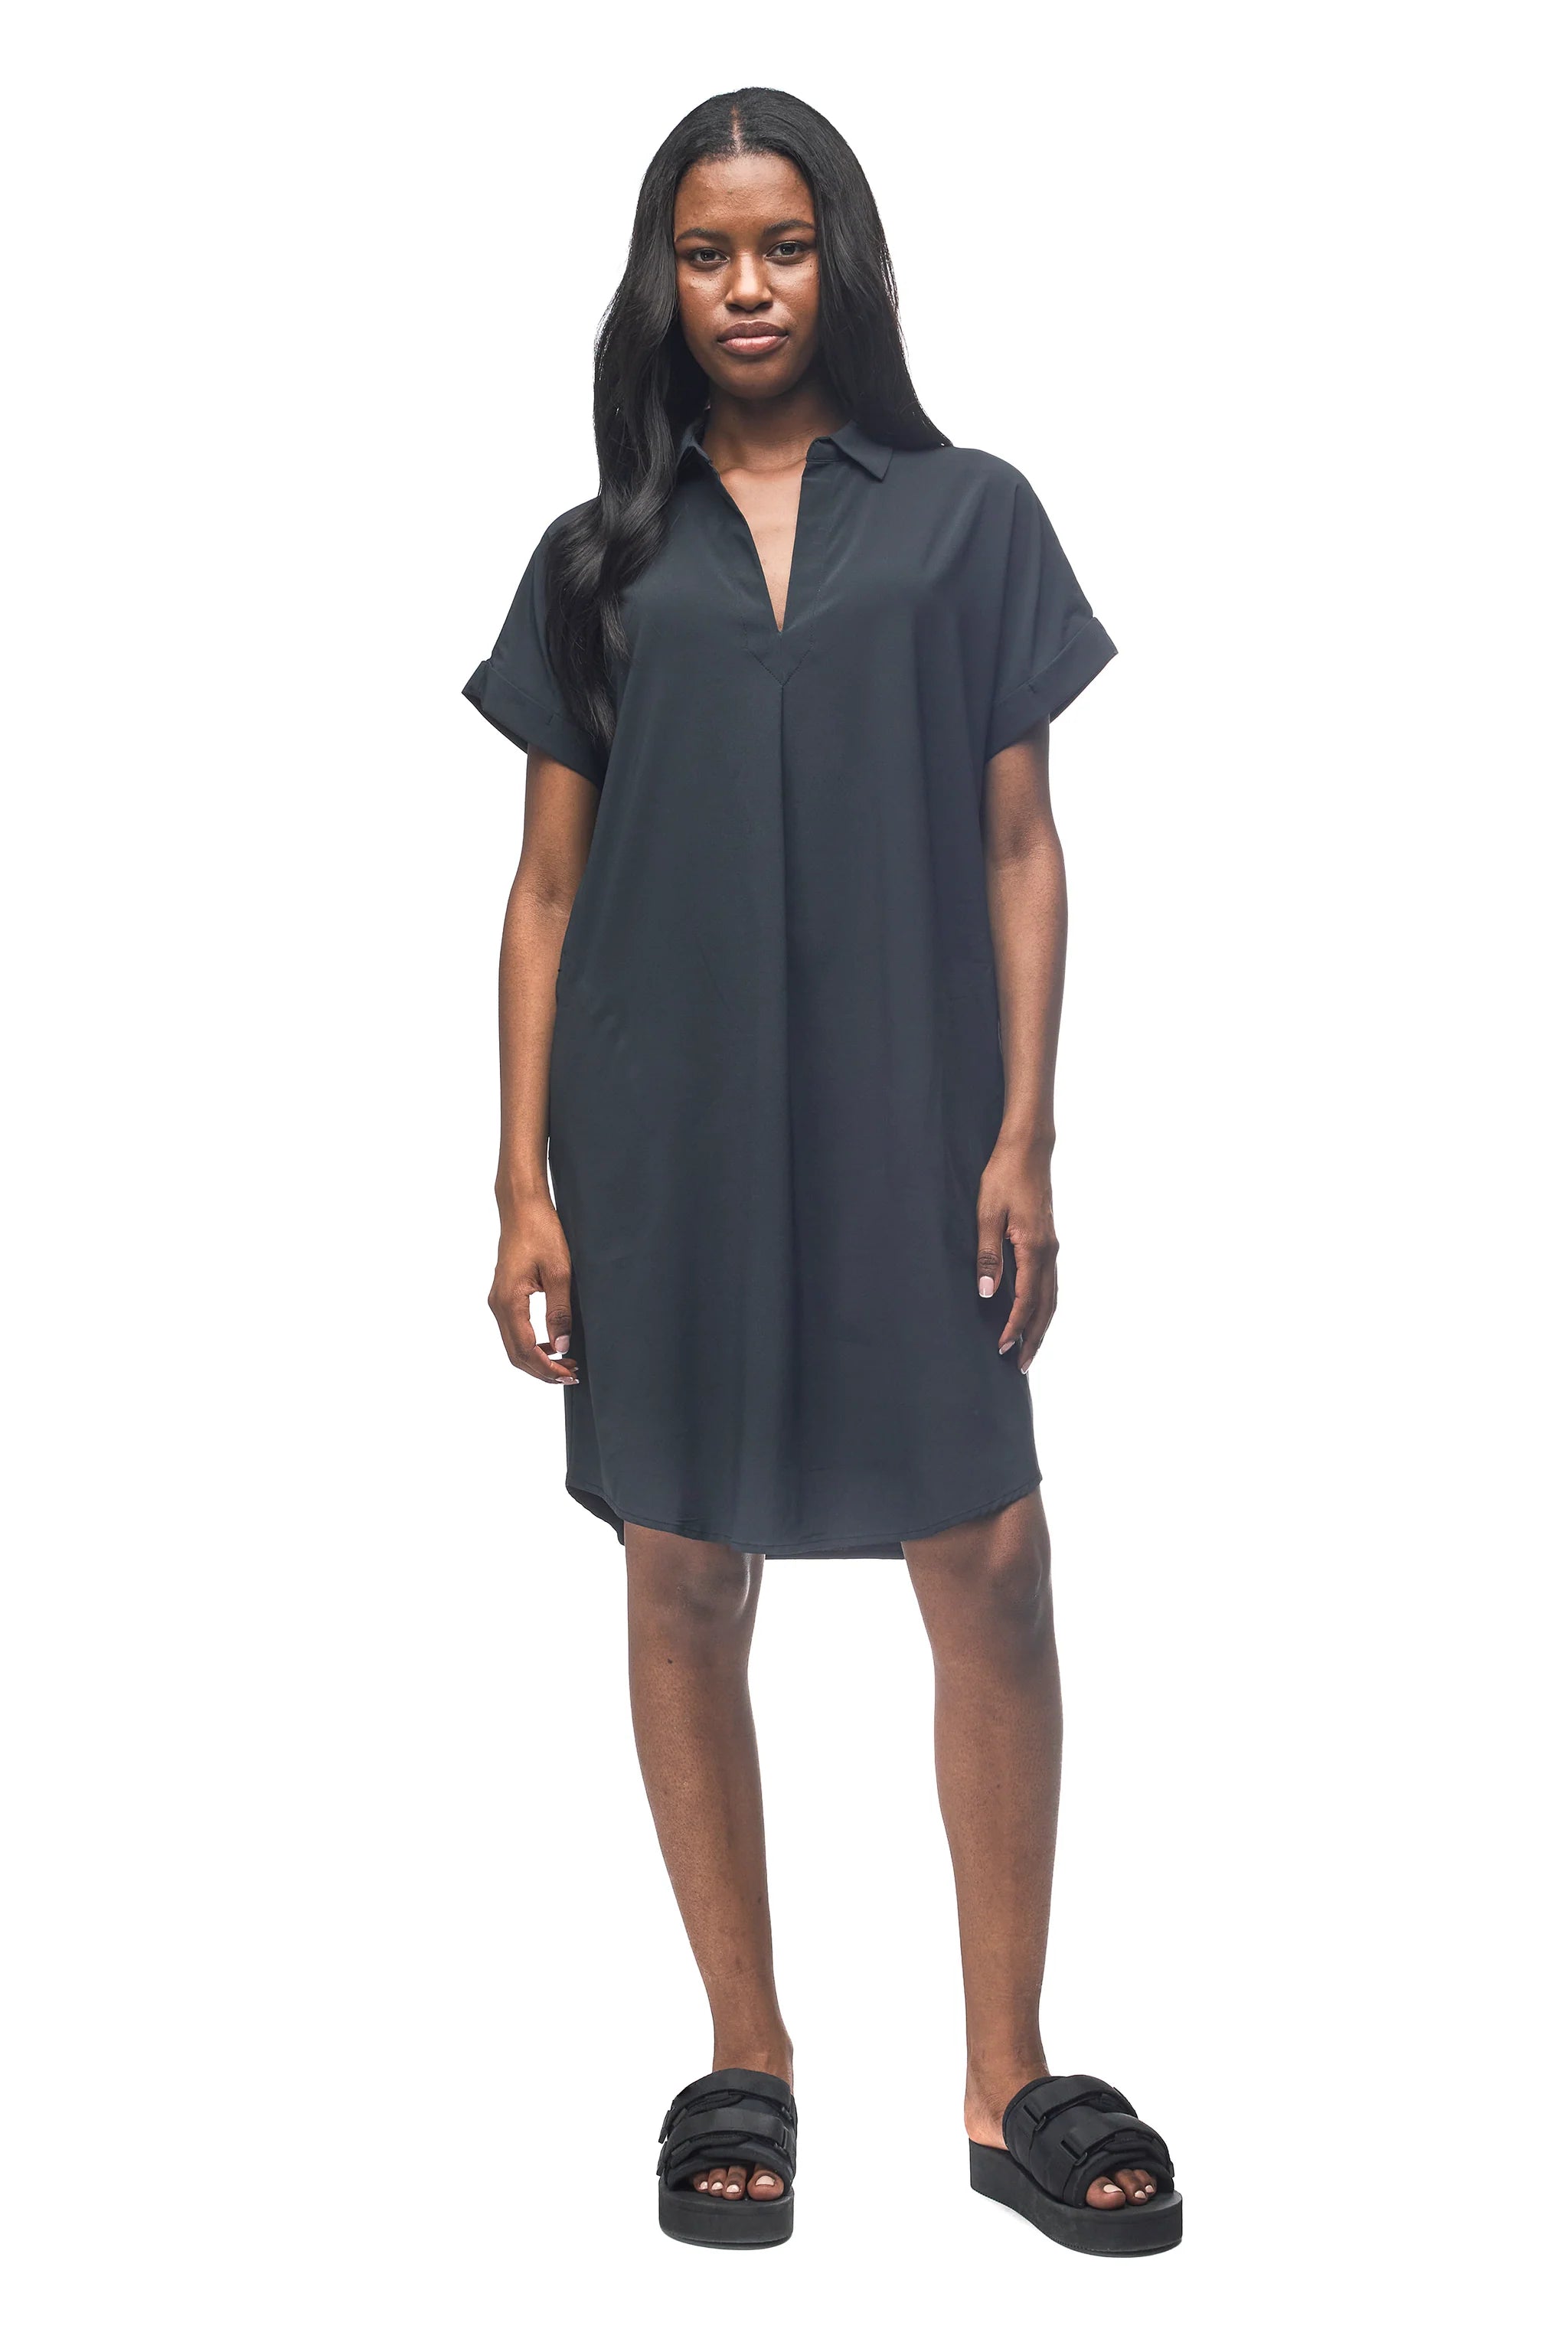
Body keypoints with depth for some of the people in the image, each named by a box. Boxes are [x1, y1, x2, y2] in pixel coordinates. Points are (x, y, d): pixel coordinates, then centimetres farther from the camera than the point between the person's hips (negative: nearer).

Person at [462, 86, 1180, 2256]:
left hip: (904, 1122, -1)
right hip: (663, 1137, 2)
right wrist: (524, 1186, 2)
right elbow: (547, 885, 8)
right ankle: (747, 2061, 20)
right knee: (687, 1576, 5)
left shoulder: (969, 516, 7)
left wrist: (1023, 1137, -4)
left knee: (993, 1567, -5)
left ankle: (1011, 2079, 10)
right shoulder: (600, 557, 10)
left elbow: (1021, 853, 4)